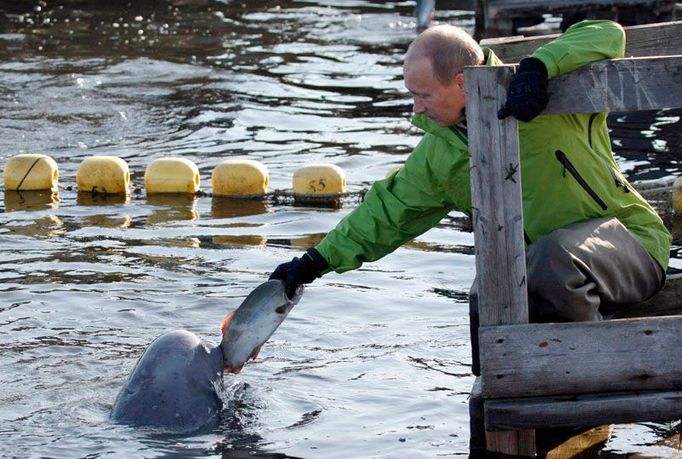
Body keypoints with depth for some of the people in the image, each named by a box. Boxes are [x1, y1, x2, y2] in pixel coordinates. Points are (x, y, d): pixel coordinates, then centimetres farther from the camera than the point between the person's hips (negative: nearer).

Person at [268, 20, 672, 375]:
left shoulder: (543, 96, -14)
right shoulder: (438, 155, 4)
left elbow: (607, 35, -23)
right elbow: (389, 209, 13)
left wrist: (538, 67, -38)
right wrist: (316, 262, 9)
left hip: (629, 240, -5)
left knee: (555, 259, -38)